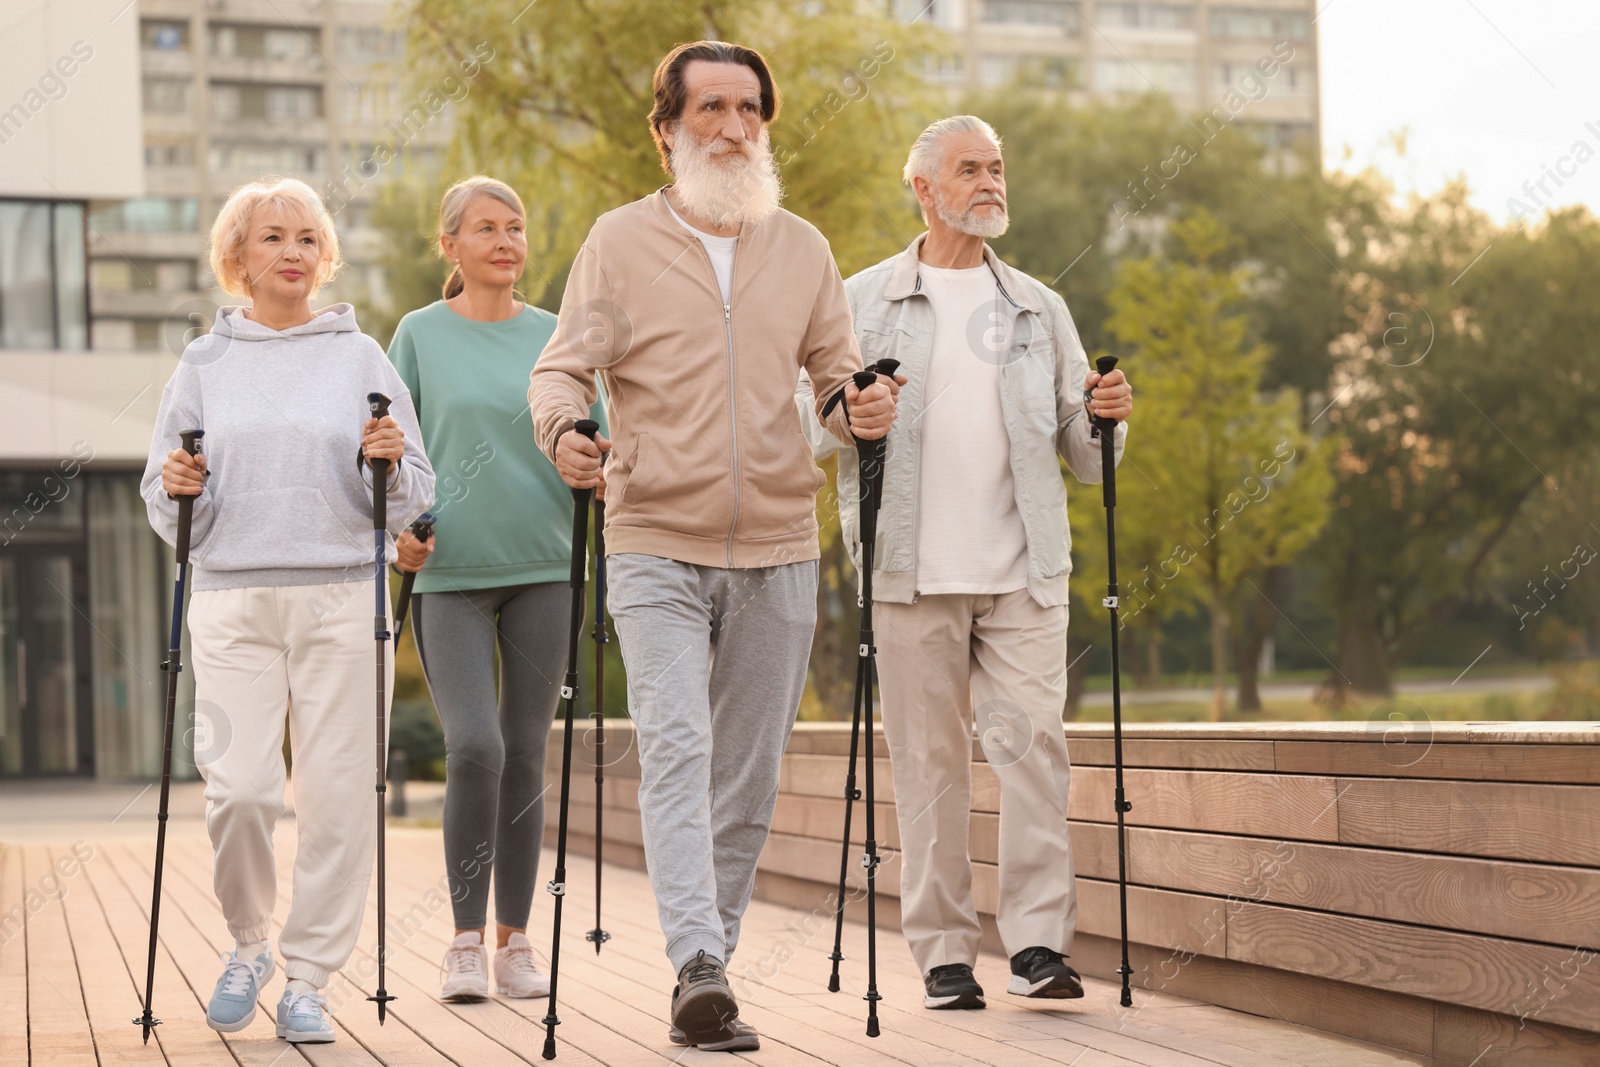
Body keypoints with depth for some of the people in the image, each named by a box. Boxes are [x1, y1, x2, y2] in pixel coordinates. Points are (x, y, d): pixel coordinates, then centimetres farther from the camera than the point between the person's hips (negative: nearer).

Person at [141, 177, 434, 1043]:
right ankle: (248, 944, 17)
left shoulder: (360, 357, 9)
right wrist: (176, 488, -6)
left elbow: (414, 499, 10)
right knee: (237, 788, -9)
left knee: (337, 794, -4)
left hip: (341, 597, 0)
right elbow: (163, 503, 15)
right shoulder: (204, 364, 12)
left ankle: (308, 978, 8)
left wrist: (390, 462, -11)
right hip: (233, 598, 0)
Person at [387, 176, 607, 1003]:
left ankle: (515, 940, 13)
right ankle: (466, 941, -1)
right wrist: (396, 525, -9)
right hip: (450, 571, -2)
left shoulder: (555, 337, 11)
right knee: (473, 746, -14)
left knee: (525, 753, 5)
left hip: (542, 566, 2)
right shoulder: (421, 335, 6)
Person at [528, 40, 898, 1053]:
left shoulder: (803, 248, 12)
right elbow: (563, 366, 1)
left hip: (777, 552, 3)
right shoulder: (622, 240, 3)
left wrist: (861, 407, -10)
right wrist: (562, 427, -21)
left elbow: (837, 371, 13)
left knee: (749, 772, 6)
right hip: (657, 548, -3)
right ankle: (699, 969, -24)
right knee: (675, 749, -17)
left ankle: (710, 974, 17)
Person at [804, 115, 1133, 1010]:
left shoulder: (1038, 308, 16)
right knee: (930, 760, 1)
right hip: (914, 569, -1)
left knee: (1033, 744, -7)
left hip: (1024, 569, 2)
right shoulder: (864, 301, 9)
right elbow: (809, 425, 5)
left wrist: (1107, 418, -7)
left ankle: (1040, 943, -5)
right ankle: (945, 952, 7)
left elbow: (1084, 455, 14)